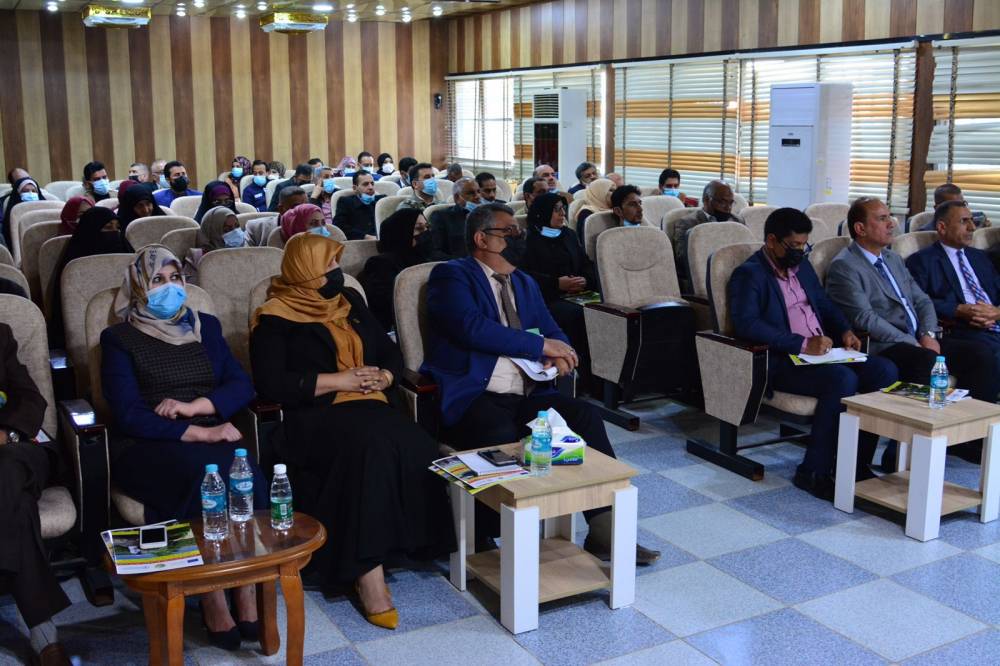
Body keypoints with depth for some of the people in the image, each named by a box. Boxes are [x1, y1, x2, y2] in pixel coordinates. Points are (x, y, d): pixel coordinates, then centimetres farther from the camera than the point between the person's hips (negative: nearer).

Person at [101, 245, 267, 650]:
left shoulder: (206, 326, 20)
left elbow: (242, 386, 10)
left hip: (212, 439, 3)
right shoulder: (120, 339, 7)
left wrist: (193, 407, -9)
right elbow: (127, 414, -6)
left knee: (247, 477, -31)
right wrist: (201, 433, -14)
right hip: (147, 447, -3)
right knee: (206, 476, -35)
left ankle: (247, 593, -25)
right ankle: (212, 600, -25)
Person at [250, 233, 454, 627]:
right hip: (313, 416, -5)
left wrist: (383, 377, -1)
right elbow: (269, 384, -9)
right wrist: (336, 380, -11)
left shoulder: (350, 301, 21)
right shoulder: (275, 319, 2)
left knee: (414, 447, -28)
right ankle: (367, 569, -33)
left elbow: (391, 353, 22)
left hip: (369, 405, 6)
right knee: (370, 445, -37)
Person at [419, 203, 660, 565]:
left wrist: (559, 355, -4)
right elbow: (472, 327, -16)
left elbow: (552, 332, 22)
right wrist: (540, 346, -13)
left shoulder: (525, 283, 25)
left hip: (527, 396, 6)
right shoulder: (451, 276, 2)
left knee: (586, 415, -19)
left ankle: (604, 530, -17)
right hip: (473, 397, -6)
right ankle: (485, 539, -18)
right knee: (502, 436, -36)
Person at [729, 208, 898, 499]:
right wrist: (803, 344, -24)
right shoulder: (749, 274, -7)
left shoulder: (802, 266, 19)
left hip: (823, 352, 8)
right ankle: (813, 472, -20)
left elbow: (825, 303, 29)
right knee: (843, 379, -32)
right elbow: (747, 324, -21)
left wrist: (845, 330, 7)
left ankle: (857, 464, -8)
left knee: (885, 370, -12)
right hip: (783, 363, -8)